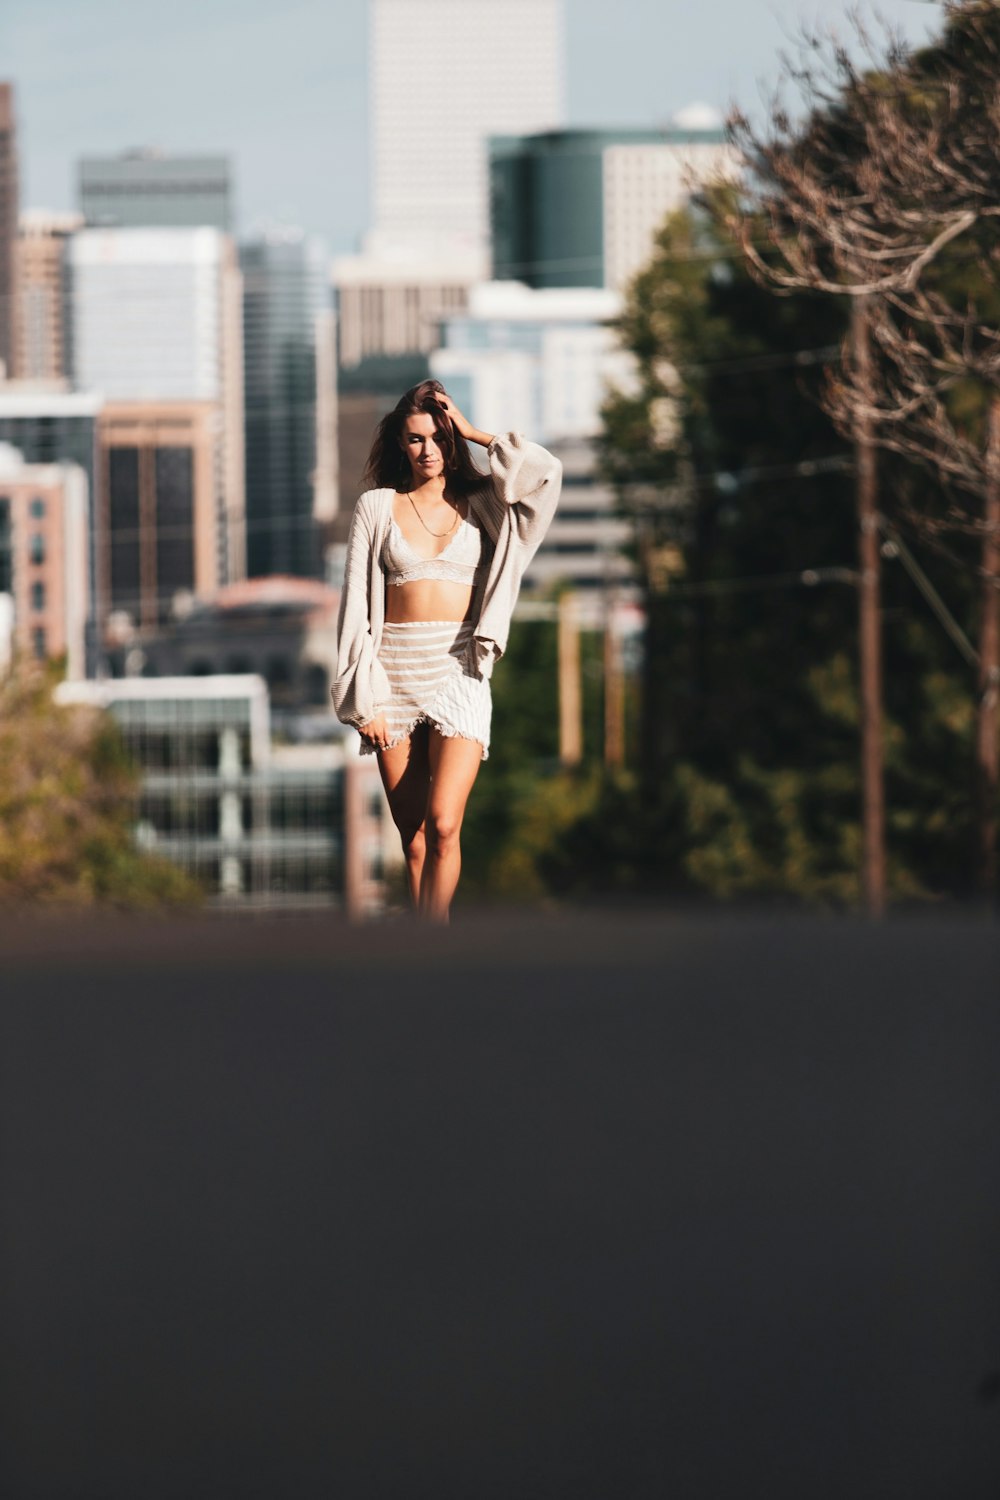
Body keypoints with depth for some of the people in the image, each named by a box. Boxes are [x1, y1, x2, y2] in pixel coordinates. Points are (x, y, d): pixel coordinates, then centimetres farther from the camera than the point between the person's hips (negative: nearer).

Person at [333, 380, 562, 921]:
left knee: (442, 825, -17)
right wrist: (365, 699, -3)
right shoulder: (376, 507, 7)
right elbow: (357, 606, 4)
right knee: (413, 836, 3)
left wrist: (471, 432, -1)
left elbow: (544, 471, -11)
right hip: (394, 673, 1)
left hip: (459, 675, -1)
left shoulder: (480, 504, 8)